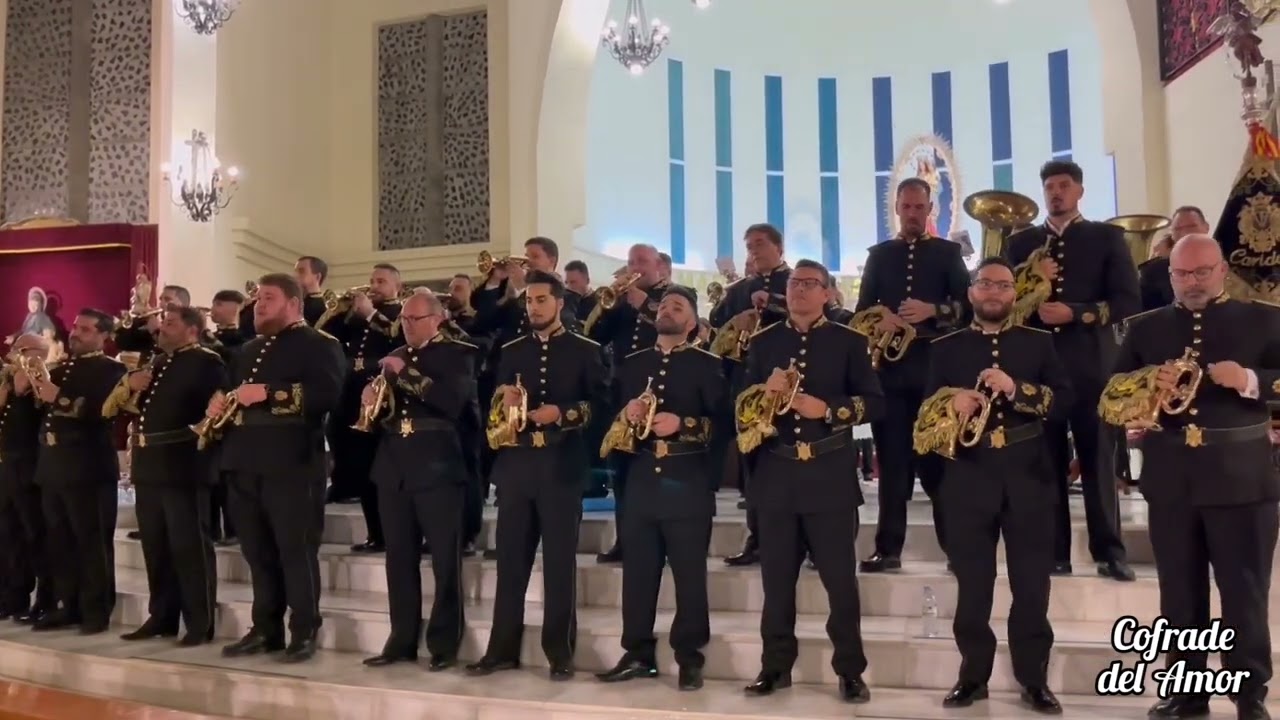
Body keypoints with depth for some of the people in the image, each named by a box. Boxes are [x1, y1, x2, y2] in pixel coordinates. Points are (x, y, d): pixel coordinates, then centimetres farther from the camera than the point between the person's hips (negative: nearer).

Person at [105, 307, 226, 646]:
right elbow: (111, 408, 19)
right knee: (156, 548, 13)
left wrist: (199, 433, -24)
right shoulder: (154, 363, 20)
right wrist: (128, 384, 2)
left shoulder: (207, 362, -4)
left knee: (190, 547, -5)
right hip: (148, 465, 8)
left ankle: (200, 623, 0)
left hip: (183, 466, -8)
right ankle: (161, 617, 23)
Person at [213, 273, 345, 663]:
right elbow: (233, 395, 29)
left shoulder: (319, 345, -3)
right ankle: (265, 628, 20)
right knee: (257, 551, 11)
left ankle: (304, 632, 3)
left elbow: (330, 395, -18)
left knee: (296, 549, -4)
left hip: (291, 461, -8)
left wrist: (270, 394, -21)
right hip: (245, 461, 8)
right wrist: (218, 405, 6)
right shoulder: (248, 351, 23)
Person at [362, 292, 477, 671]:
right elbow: (379, 405, 20)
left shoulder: (458, 354, 0)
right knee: (399, 559, 8)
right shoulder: (394, 357, 19)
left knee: (445, 560, -2)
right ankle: (402, 640, 17)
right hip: (395, 467, 6)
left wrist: (406, 374, -16)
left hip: (438, 467, -6)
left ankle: (444, 645, 5)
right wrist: (370, 400, -2)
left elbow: (455, 401, -16)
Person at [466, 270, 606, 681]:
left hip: (561, 465, -3)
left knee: (560, 561, 1)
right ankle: (502, 648, 15)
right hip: (516, 463, 4)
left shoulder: (584, 351, 4)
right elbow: (496, 407, 15)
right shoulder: (512, 351, 15)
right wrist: (504, 401, -6)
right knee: (510, 559, 6)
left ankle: (560, 652, 10)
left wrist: (564, 414, -15)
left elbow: (601, 404, -1)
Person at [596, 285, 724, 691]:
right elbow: (612, 414, 16)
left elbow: (722, 420, -6)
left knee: (689, 573, 1)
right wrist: (625, 415, -5)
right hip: (642, 477, 4)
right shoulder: (633, 363, 16)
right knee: (637, 570, 7)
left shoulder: (707, 364, 3)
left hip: (688, 480, -4)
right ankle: (638, 654, 17)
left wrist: (683, 424, -19)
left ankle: (690, 659, 10)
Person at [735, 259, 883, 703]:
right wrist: (764, 391, -10)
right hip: (775, 474, 3)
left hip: (830, 473, -2)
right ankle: (776, 665, 20)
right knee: (776, 577, 8)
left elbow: (874, 402, -1)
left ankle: (850, 670, 13)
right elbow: (742, 403, 11)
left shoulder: (848, 341, 4)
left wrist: (828, 410, -15)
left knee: (840, 577, 2)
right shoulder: (763, 342, 11)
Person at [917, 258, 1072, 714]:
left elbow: (1064, 399, -1)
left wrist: (1016, 389, -16)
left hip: (1027, 476, 0)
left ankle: (1033, 678, 16)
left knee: (1032, 584, 4)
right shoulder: (946, 348, 9)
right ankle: (973, 673, 18)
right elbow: (926, 412, 6)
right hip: (968, 476, 0)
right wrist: (952, 406, -15)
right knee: (972, 584, 6)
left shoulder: (1039, 342, 9)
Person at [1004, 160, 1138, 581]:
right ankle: (1054, 552, 7)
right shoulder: (1021, 242, 15)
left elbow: (1127, 301, 0)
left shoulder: (1106, 237, 9)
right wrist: (1030, 284, -10)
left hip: (1091, 362, -1)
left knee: (1098, 459, 1)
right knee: (1046, 461, 2)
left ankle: (1109, 552, 8)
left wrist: (1076, 313, -12)